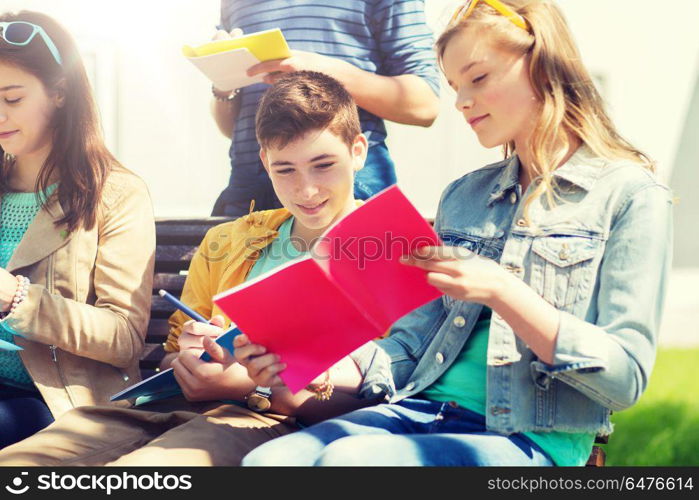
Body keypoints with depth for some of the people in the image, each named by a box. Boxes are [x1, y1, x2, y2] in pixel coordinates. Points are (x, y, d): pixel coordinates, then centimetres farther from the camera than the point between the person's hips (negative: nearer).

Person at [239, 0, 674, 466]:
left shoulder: (630, 194, -1)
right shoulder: (462, 197, 17)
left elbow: (627, 378, -9)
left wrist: (501, 291, -18)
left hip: (530, 442, -5)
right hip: (425, 411, 5)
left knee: (348, 459, -31)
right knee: (267, 459, -22)